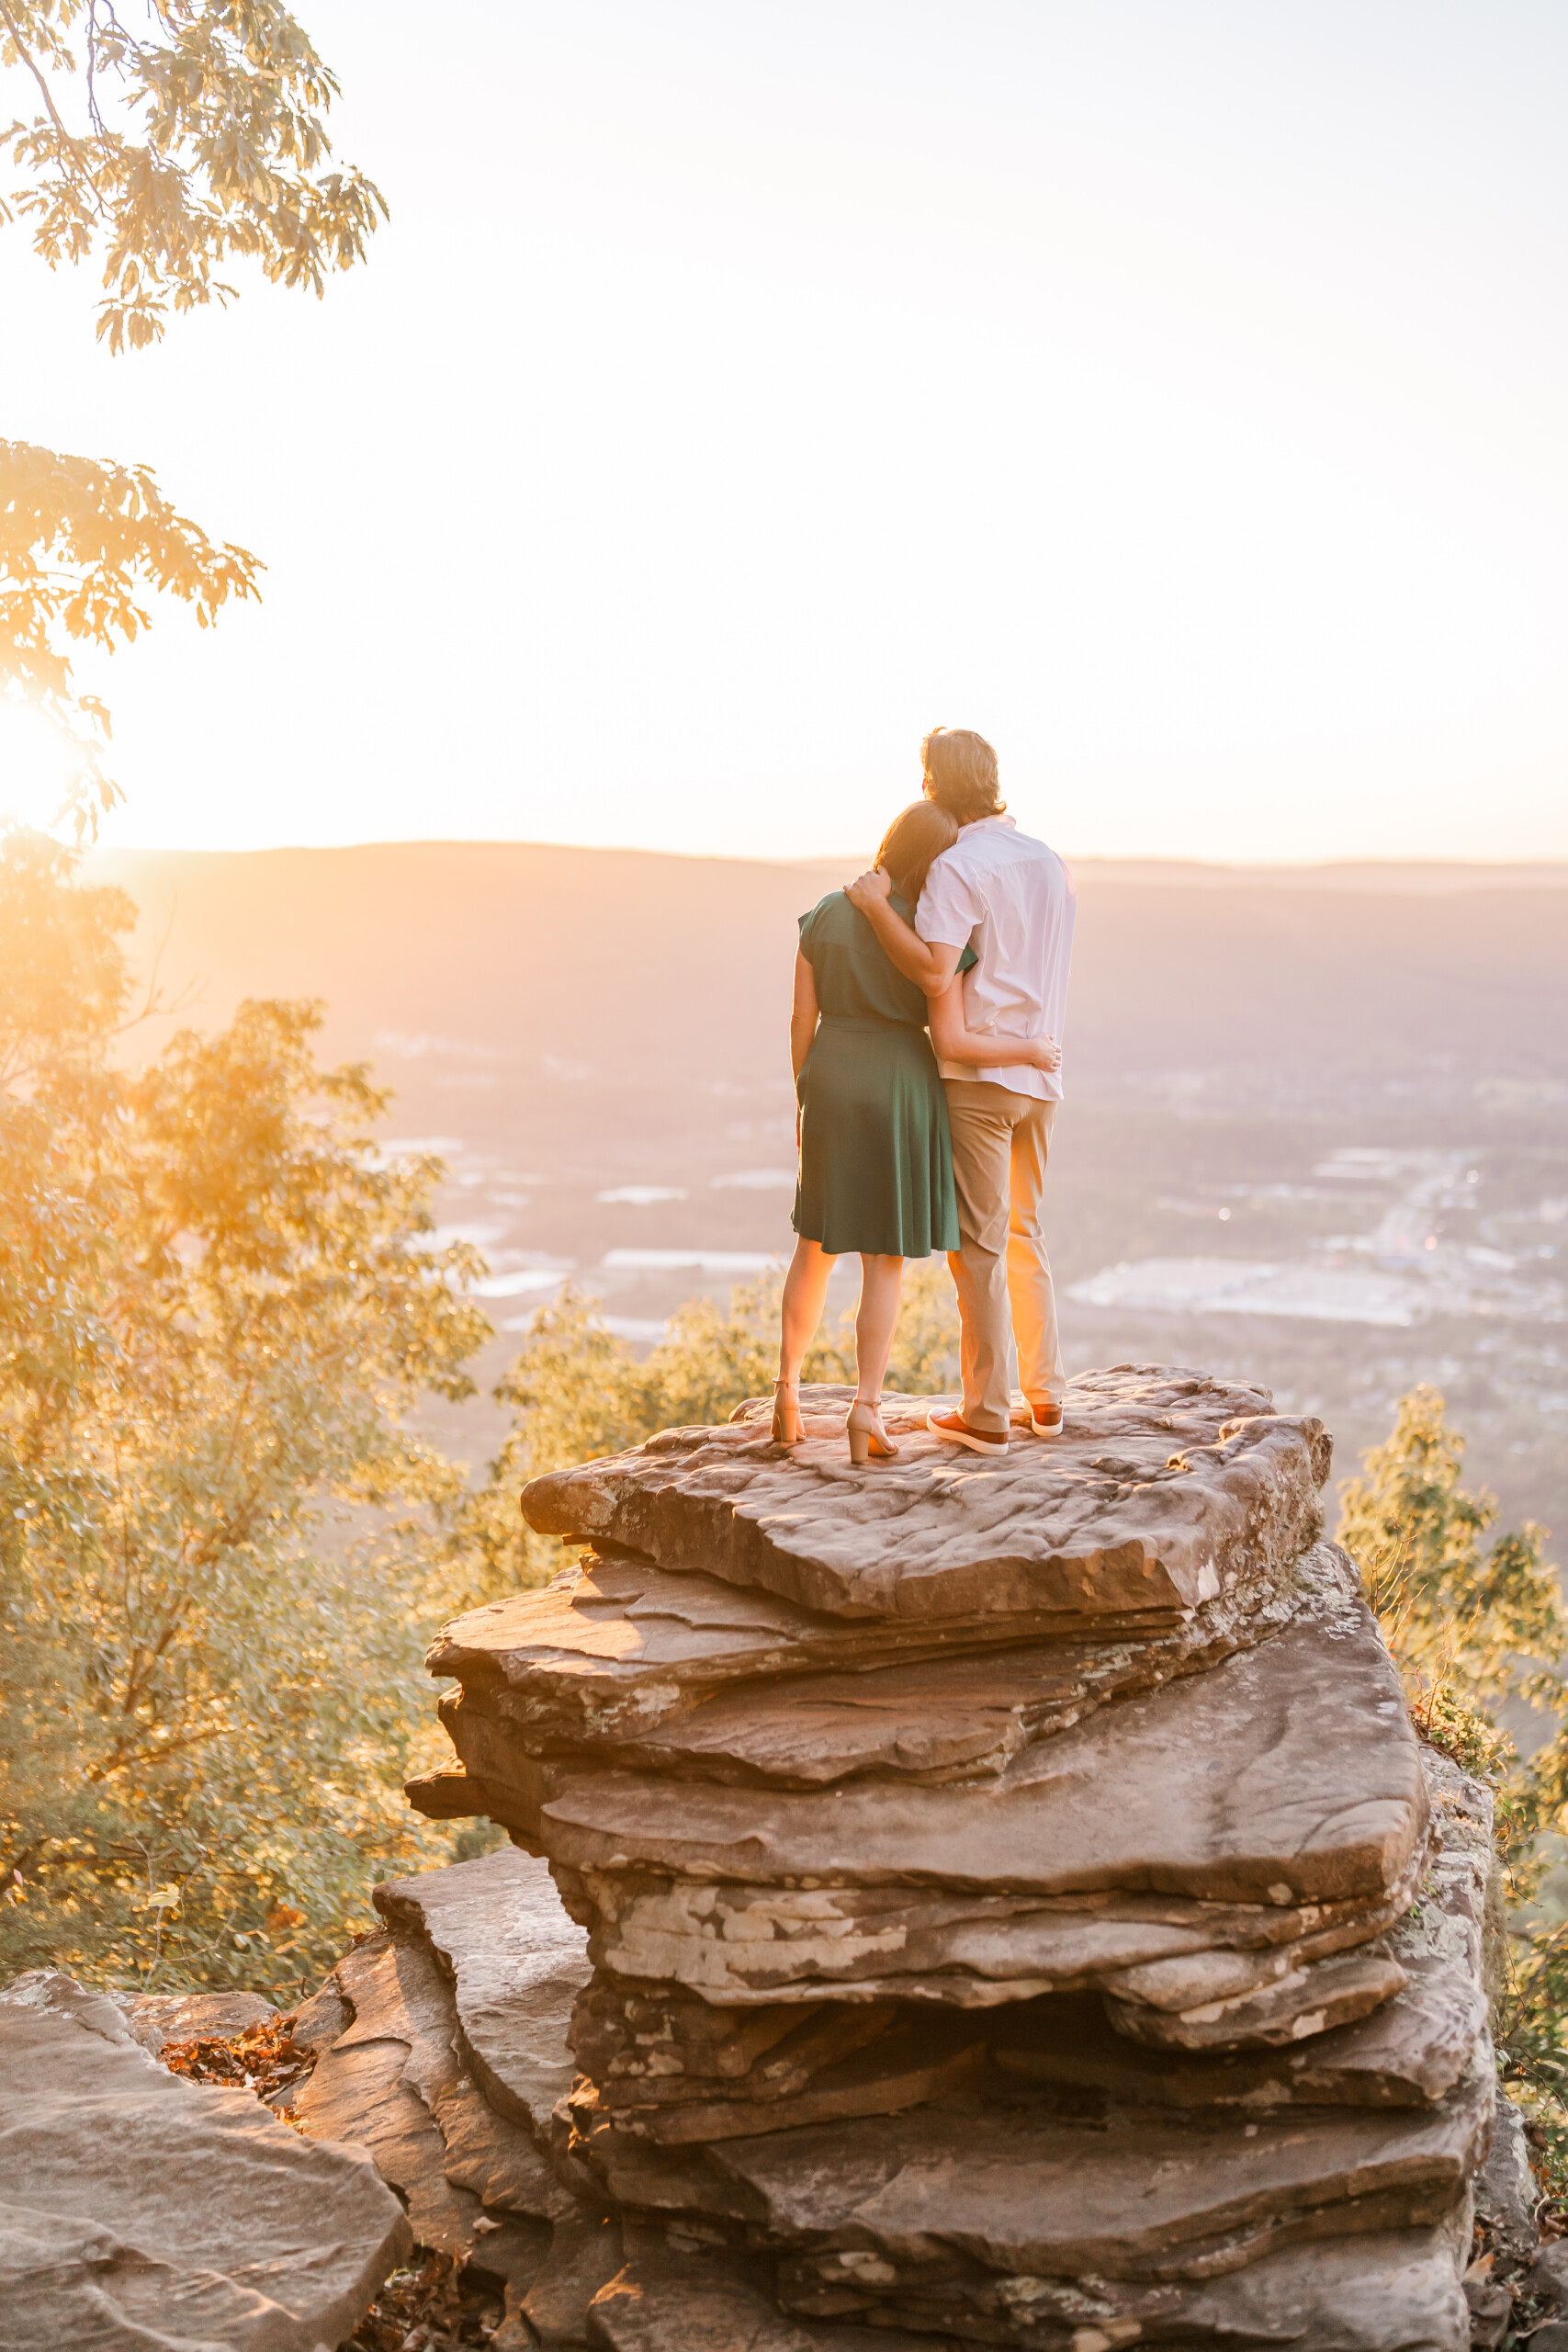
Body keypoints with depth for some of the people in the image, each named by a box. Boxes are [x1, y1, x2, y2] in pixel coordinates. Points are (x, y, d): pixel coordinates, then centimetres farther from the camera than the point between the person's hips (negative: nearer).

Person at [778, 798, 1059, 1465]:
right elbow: (952, 1044, -13)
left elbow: (801, 1018, 3)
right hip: (901, 1096, -4)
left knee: (817, 1243, 18)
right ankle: (866, 1409, -4)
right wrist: (1028, 1051, 3)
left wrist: (804, 1100, 14)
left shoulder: (824, 914, 1)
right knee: (886, 1257, 4)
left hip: (831, 1087, 4)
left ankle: (786, 1389, 13)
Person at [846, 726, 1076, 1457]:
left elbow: (935, 974, -25)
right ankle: (1044, 1395, 22)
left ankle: (986, 1413, 3)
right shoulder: (1051, 866, 12)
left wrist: (876, 905, -15)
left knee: (979, 1244, -1)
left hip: (978, 1073, -7)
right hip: (1039, 1075, 7)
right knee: (1023, 1235, 18)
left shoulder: (956, 868, -13)